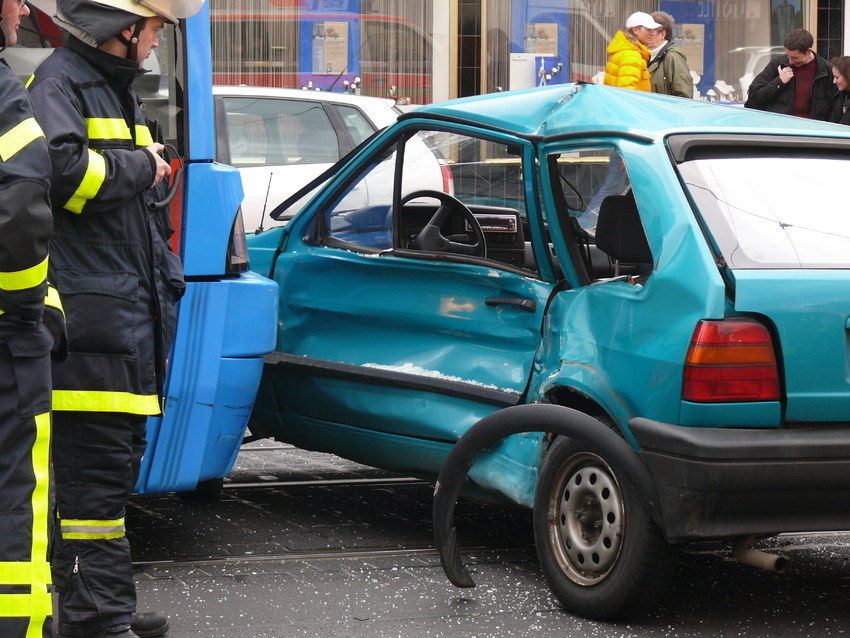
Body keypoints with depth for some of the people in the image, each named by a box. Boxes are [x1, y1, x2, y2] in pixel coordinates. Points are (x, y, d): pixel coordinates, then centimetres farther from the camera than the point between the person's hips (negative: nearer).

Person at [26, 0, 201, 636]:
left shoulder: (119, 89, 24)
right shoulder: (59, 82, -7)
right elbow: (64, 169, -26)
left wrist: (168, 282, 24)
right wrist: (140, 167, -11)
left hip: (132, 315, 10)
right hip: (90, 313, -10)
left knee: (119, 461, 13)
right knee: (96, 469, -10)